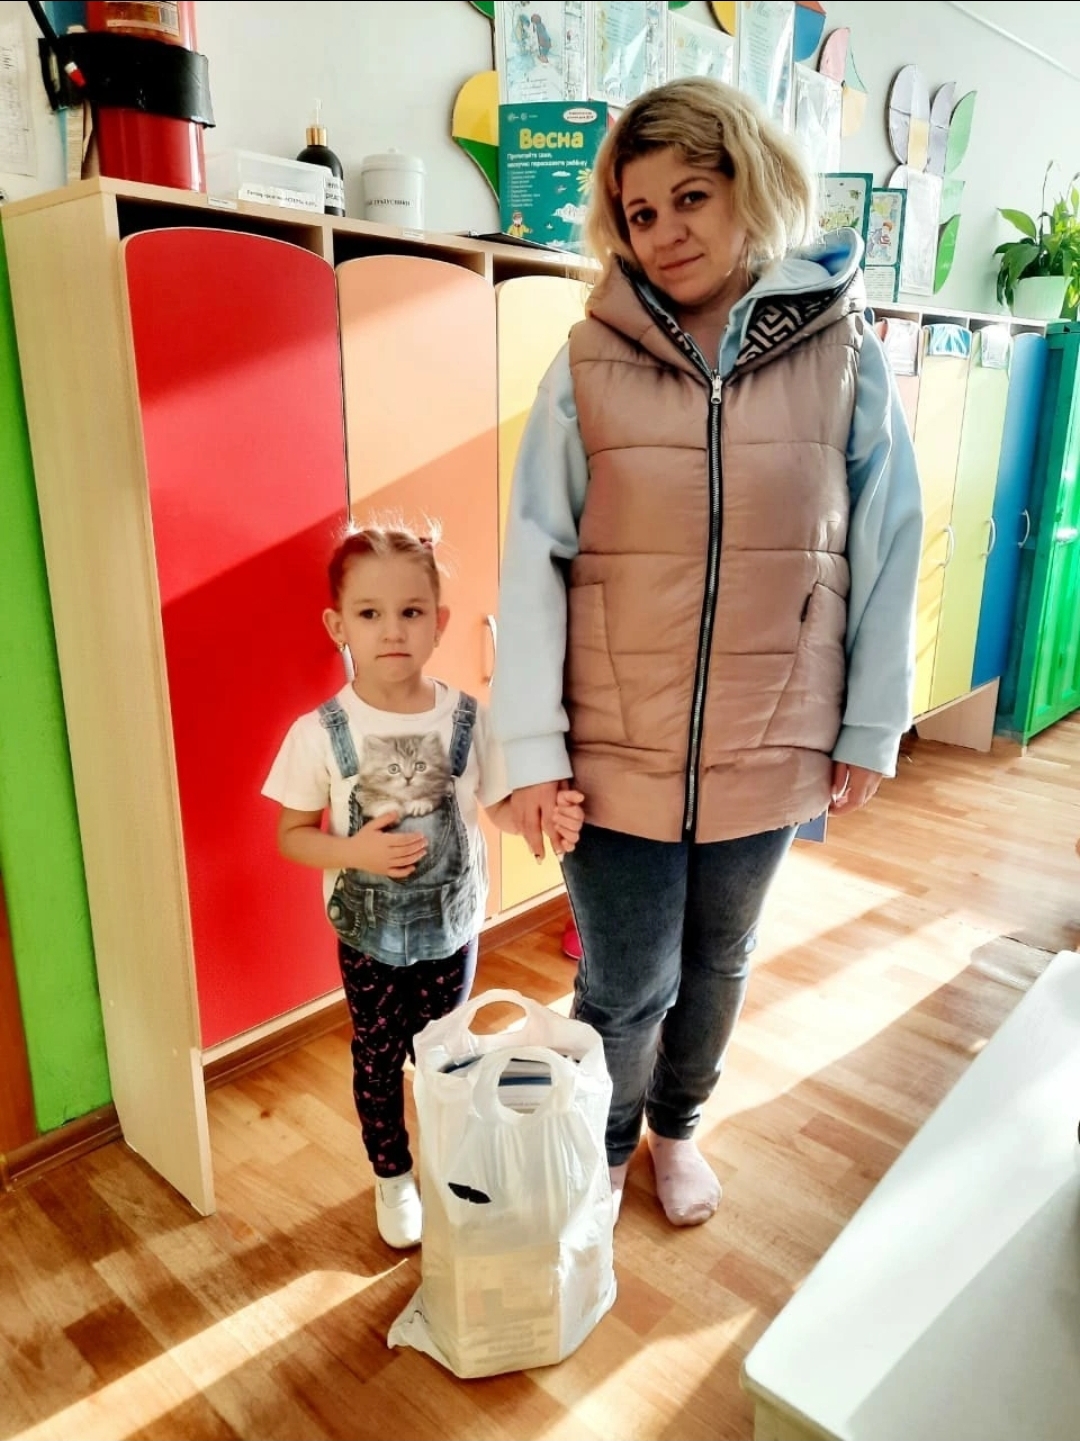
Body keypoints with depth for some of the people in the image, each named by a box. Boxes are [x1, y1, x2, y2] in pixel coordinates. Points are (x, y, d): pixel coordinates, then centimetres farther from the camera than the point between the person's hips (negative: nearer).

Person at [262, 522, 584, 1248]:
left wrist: (547, 815, -26)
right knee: (378, 1059, 17)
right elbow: (292, 835, -6)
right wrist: (354, 851, -25)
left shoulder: (468, 719, -13)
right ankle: (393, 1178, 43)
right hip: (369, 936, -1)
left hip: (453, 926, 1)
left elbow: (501, 806, -5)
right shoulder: (320, 733, -16)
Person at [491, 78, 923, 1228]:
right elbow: (533, 561, -6)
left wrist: (870, 727, 2)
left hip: (768, 745, 2)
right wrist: (532, 746, -10)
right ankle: (602, 1154, 39)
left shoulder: (842, 354, -1)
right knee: (626, 987, 7)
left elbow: (886, 552, 2)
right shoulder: (588, 368, -4)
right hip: (616, 748, -1)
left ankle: (678, 1129, 49)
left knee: (717, 963, 20)